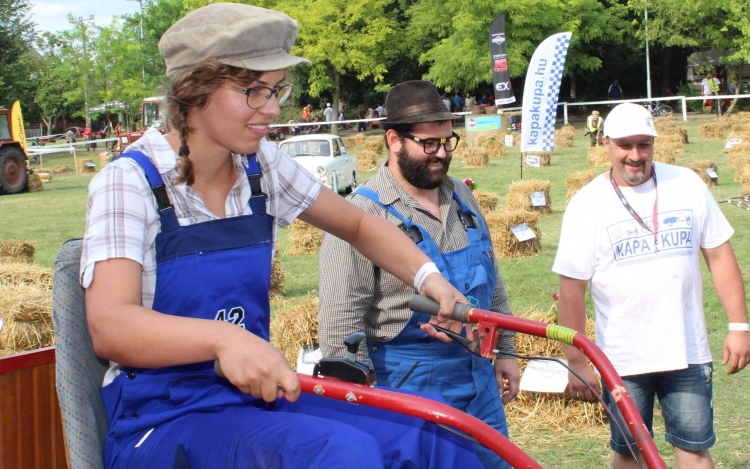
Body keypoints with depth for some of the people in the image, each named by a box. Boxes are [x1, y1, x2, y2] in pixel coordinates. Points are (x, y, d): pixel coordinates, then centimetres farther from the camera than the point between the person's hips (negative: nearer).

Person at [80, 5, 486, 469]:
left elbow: (359, 225, 19)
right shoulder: (130, 181, -12)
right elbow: (109, 326, -27)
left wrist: (428, 276, -2)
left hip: (257, 397, 6)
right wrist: (224, 338, -45)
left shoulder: (263, 166, 4)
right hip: (164, 424, -5)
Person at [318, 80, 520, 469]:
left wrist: (506, 351, 16)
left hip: (482, 387, 7)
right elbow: (341, 326, -17)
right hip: (409, 393, -6)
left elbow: (492, 282, 18)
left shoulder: (462, 197, 7)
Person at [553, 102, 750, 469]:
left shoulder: (687, 185, 2)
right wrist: (577, 362, -8)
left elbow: (719, 255, 7)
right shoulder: (587, 204, -5)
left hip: (687, 354, 1)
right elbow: (571, 290, -7)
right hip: (622, 360, -1)